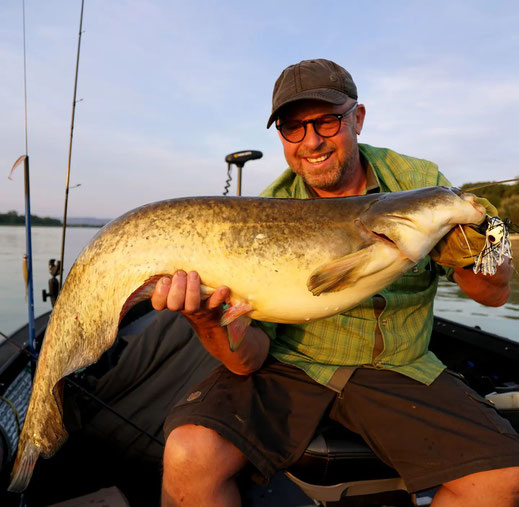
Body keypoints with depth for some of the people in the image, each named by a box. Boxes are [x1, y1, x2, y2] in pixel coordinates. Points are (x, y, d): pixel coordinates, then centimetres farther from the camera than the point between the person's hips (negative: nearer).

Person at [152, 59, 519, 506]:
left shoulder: (421, 183, -4)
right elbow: (250, 359, -13)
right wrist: (211, 321, -35)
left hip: (397, 369, 3)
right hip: (289, 366, -2)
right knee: (190, 457, -25)